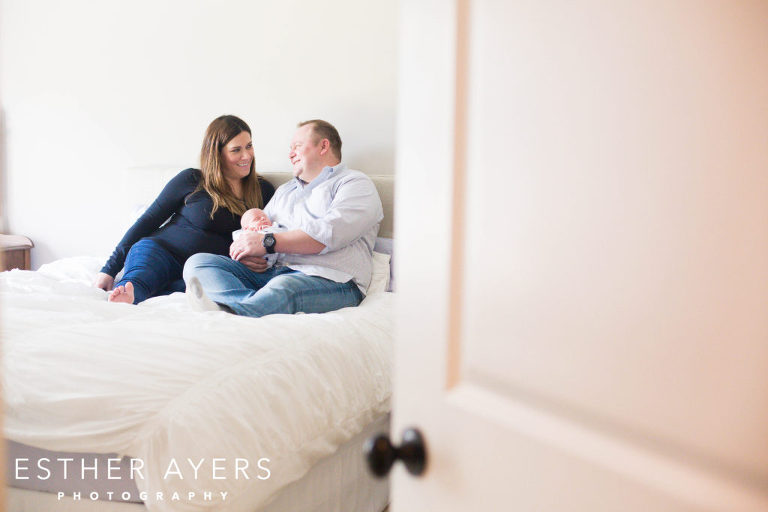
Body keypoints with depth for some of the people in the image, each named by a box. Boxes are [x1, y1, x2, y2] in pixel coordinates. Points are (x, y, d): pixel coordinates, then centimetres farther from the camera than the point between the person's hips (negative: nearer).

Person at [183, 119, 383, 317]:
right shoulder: (285, 190, 34)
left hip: (328, 279, -7)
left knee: (284, 286, -40)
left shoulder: (355, 183, 8)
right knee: (198, 262, -14)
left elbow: (330, 233, -10)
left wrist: (268, 242, -13)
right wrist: (246, 250, 1)